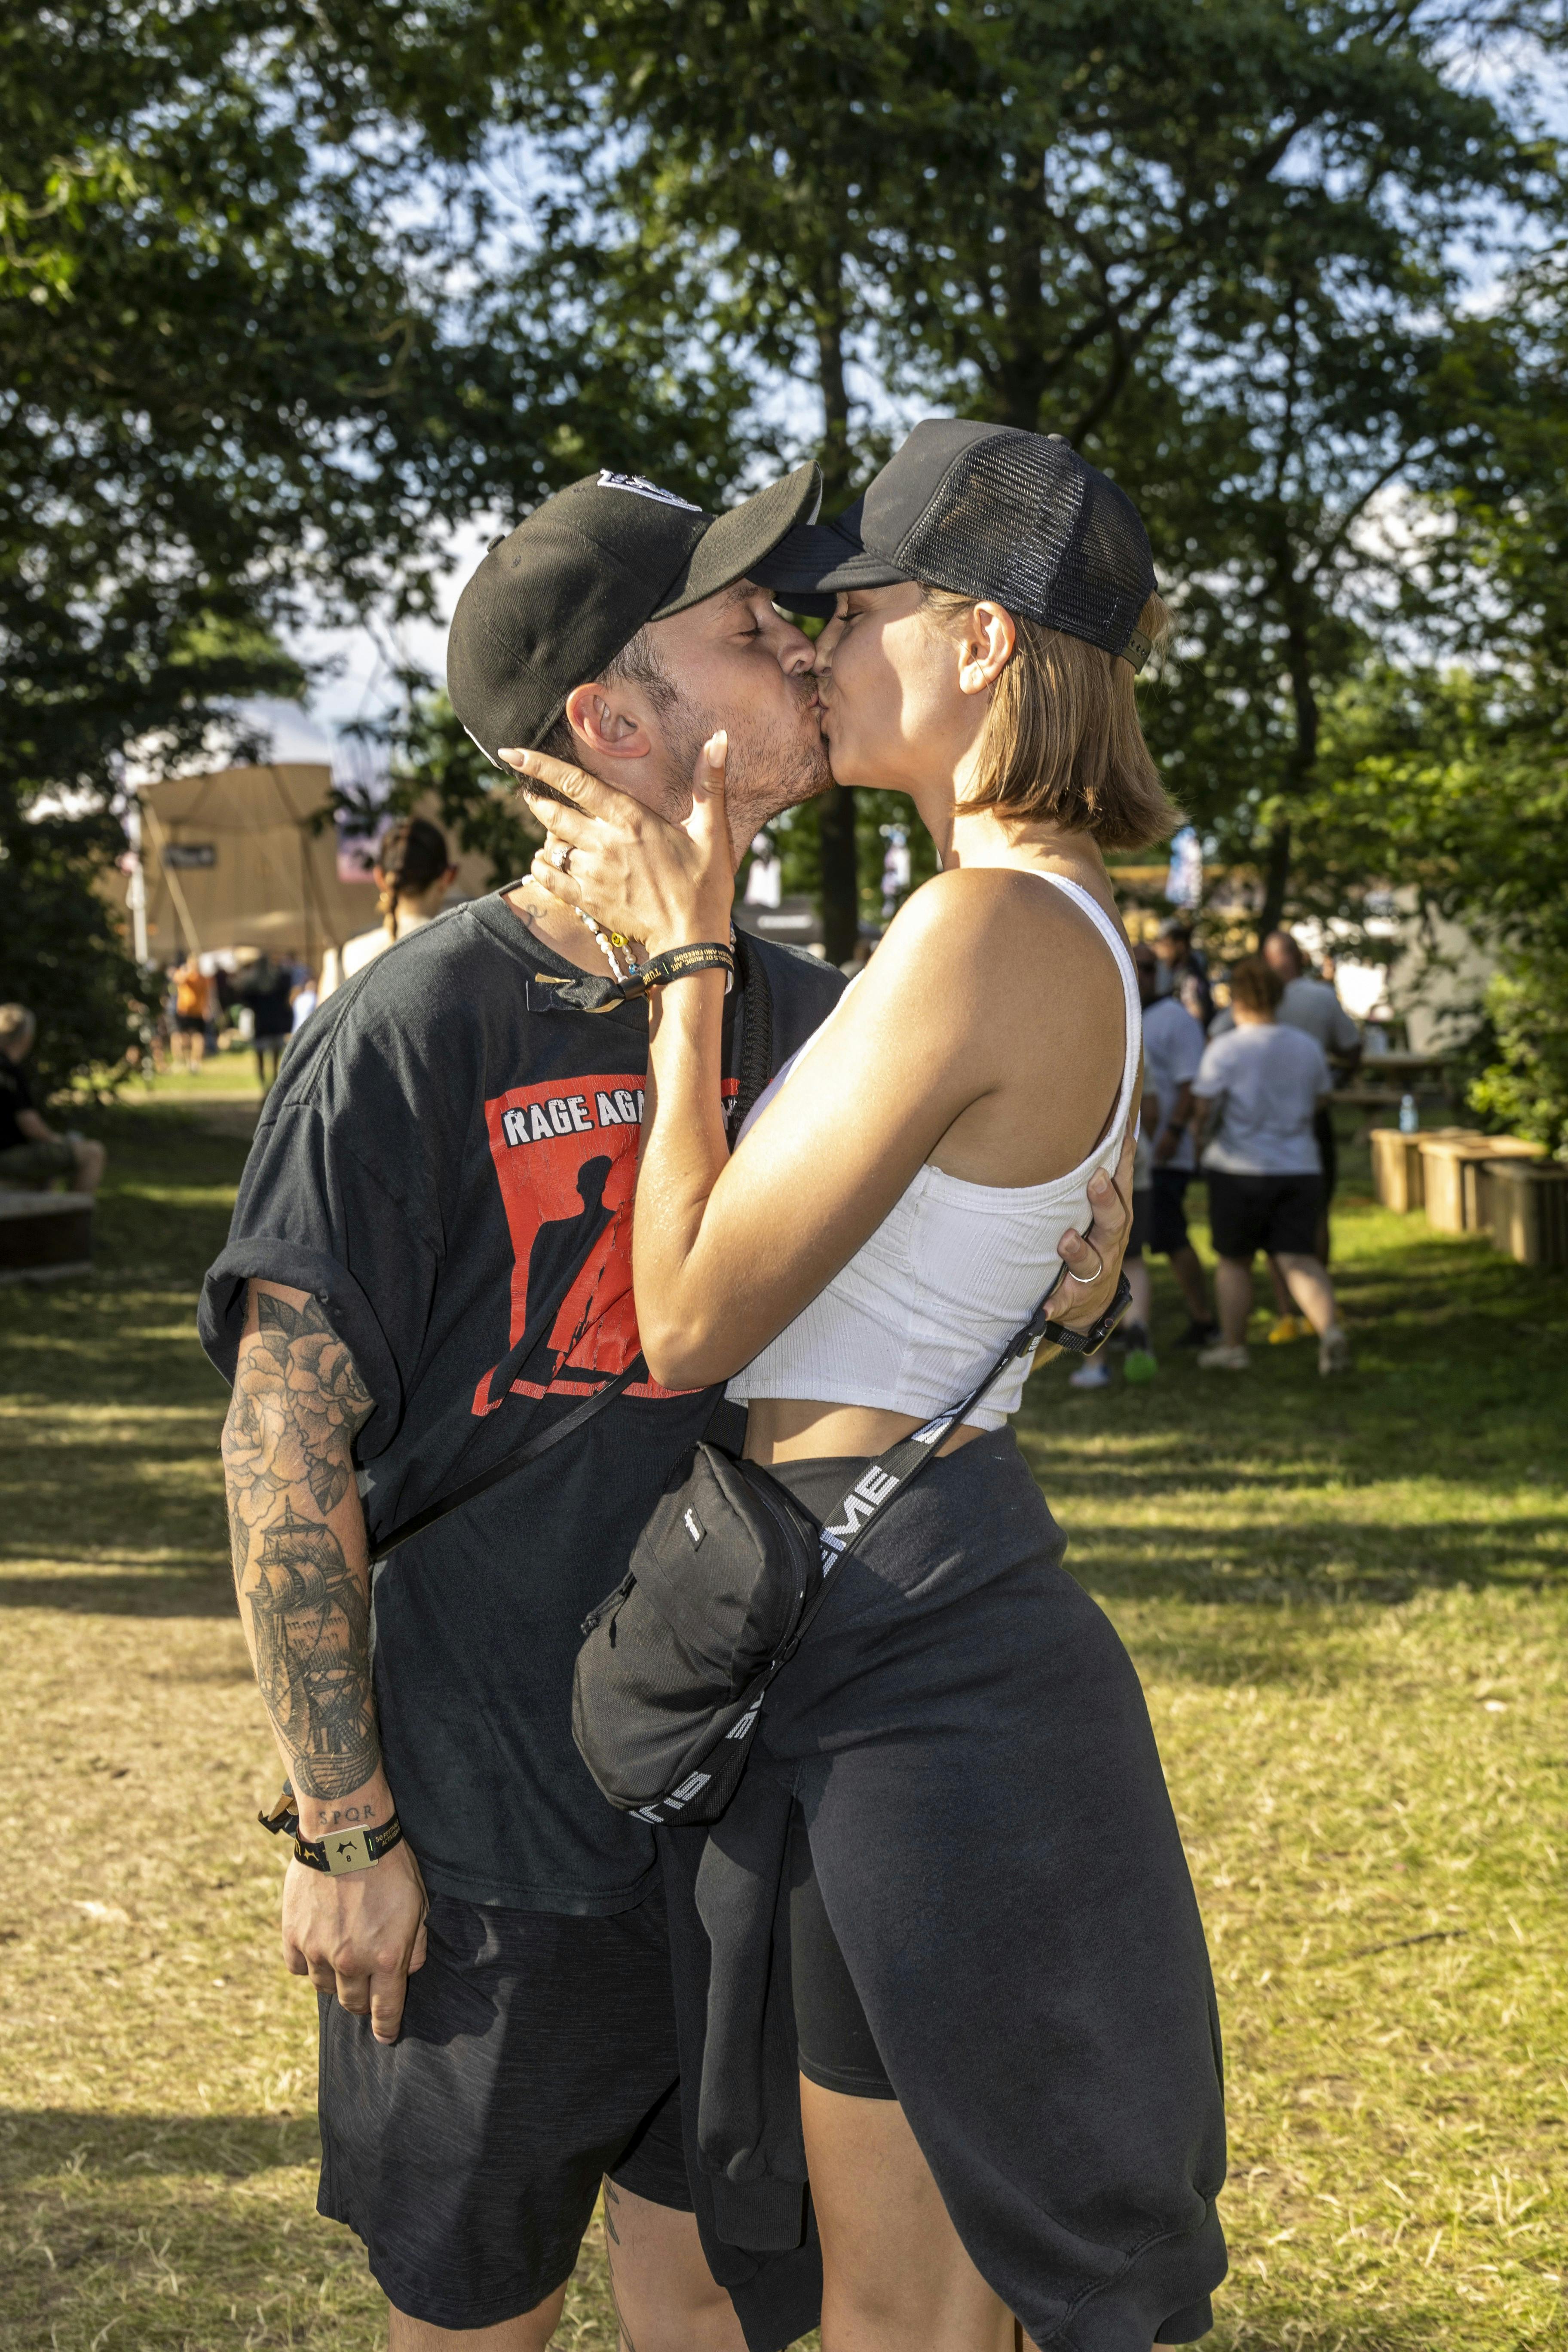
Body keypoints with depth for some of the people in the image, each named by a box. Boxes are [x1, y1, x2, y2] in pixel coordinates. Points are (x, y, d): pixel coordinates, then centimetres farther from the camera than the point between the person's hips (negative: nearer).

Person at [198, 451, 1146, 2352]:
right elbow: (287, 1460, -12)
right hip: (486, 1834, -4)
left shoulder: (797, 1016, 3)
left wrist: (1079, 1238, -10)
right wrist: (341, 1832, -11)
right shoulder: (416, 1032, -13)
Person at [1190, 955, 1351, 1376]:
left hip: (1240, 1169, -3)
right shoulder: (1308, 1047, 4)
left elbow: (1203, 1106, -10)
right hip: (1299, 1168, 3)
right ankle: (1330, 1329, -23)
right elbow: (1320, 1100, 15)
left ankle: (1232, 1346, 20)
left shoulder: (1225, 1049, -10)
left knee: (1235, 1261, 13)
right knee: (1300, 1260, -1)